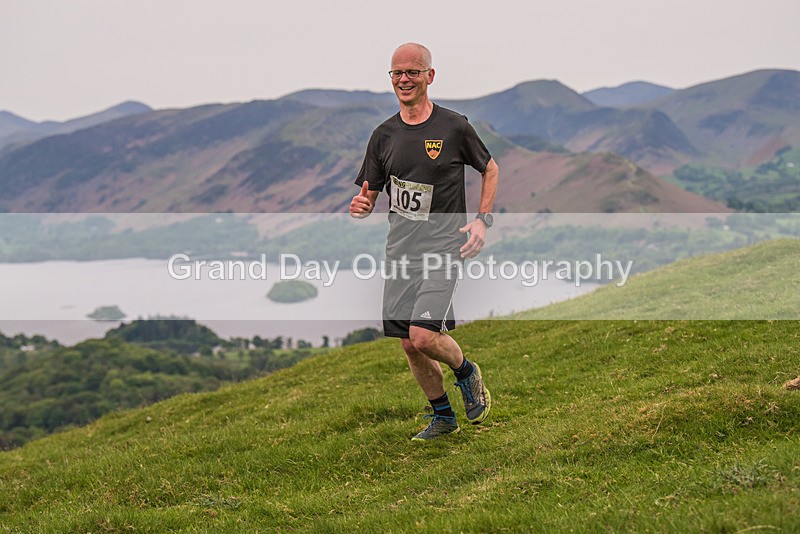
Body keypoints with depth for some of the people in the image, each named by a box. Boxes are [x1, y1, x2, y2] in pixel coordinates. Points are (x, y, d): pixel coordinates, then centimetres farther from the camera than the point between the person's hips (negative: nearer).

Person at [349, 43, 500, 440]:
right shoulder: (384, 135, 7)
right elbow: (369, 196, 11)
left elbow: (490, 169, 10)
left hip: (444, 244, -5)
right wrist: (359, 207, -13)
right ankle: (443, 417, 27)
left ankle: (467, 372, 13)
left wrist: (483, 220, -2)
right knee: (409, 345, 7)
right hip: (400, 247, 5)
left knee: (423, 337, -19)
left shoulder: (454, 127, -4)